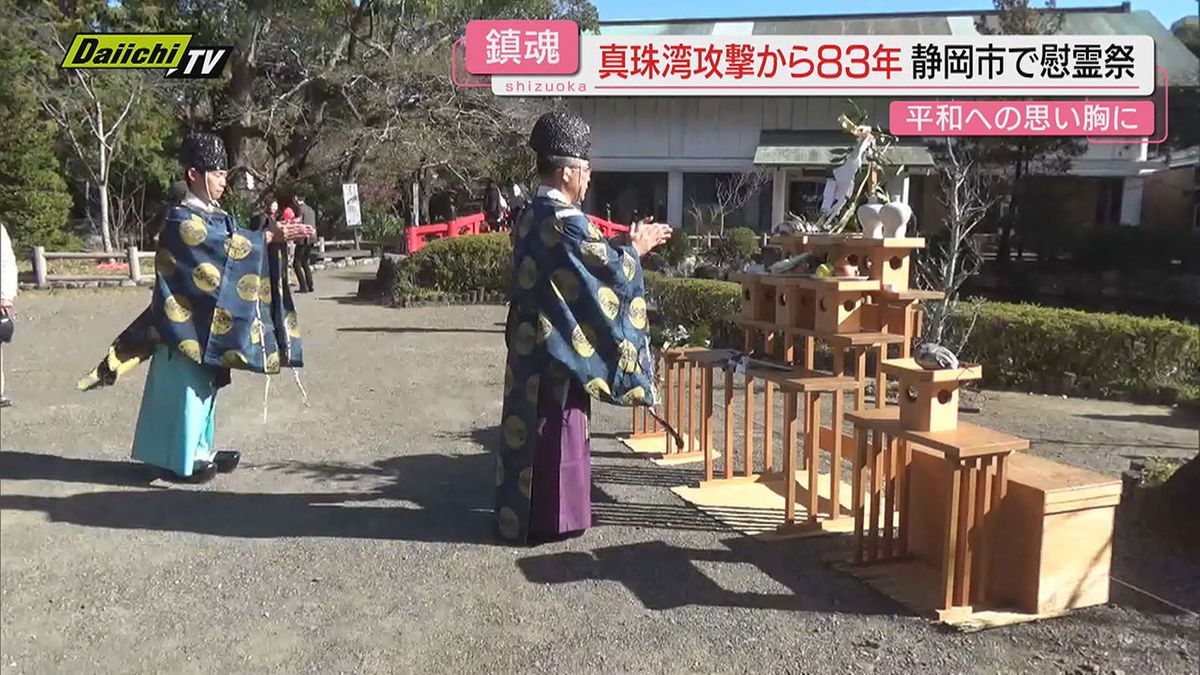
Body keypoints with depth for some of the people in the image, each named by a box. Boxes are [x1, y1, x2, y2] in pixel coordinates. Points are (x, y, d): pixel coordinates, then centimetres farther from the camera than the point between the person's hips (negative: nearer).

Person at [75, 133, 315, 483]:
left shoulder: (218, 217, 14)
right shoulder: (182, 220, -14)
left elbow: (242, 246, 4)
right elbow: (226, 250, -25)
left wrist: (276, 236, -12)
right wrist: (268, 237, -24)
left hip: (211, 320, 9)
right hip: (188, 321, -9)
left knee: (204, 386, 15)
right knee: (186, 388, -2)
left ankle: (198, 449, 25)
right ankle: (178, 460, 7)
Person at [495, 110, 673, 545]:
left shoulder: (531, 217, 10)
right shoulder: (565, 220, -19)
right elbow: (612, 269, -15)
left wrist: (625, 246, 19)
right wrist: (636, 248, 3)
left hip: (529, 341, 9)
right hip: (558, 346, -9)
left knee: (526, 425, 15)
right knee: (556, 429, 2)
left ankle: (519, 513, 26)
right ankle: (549, 520, 13)